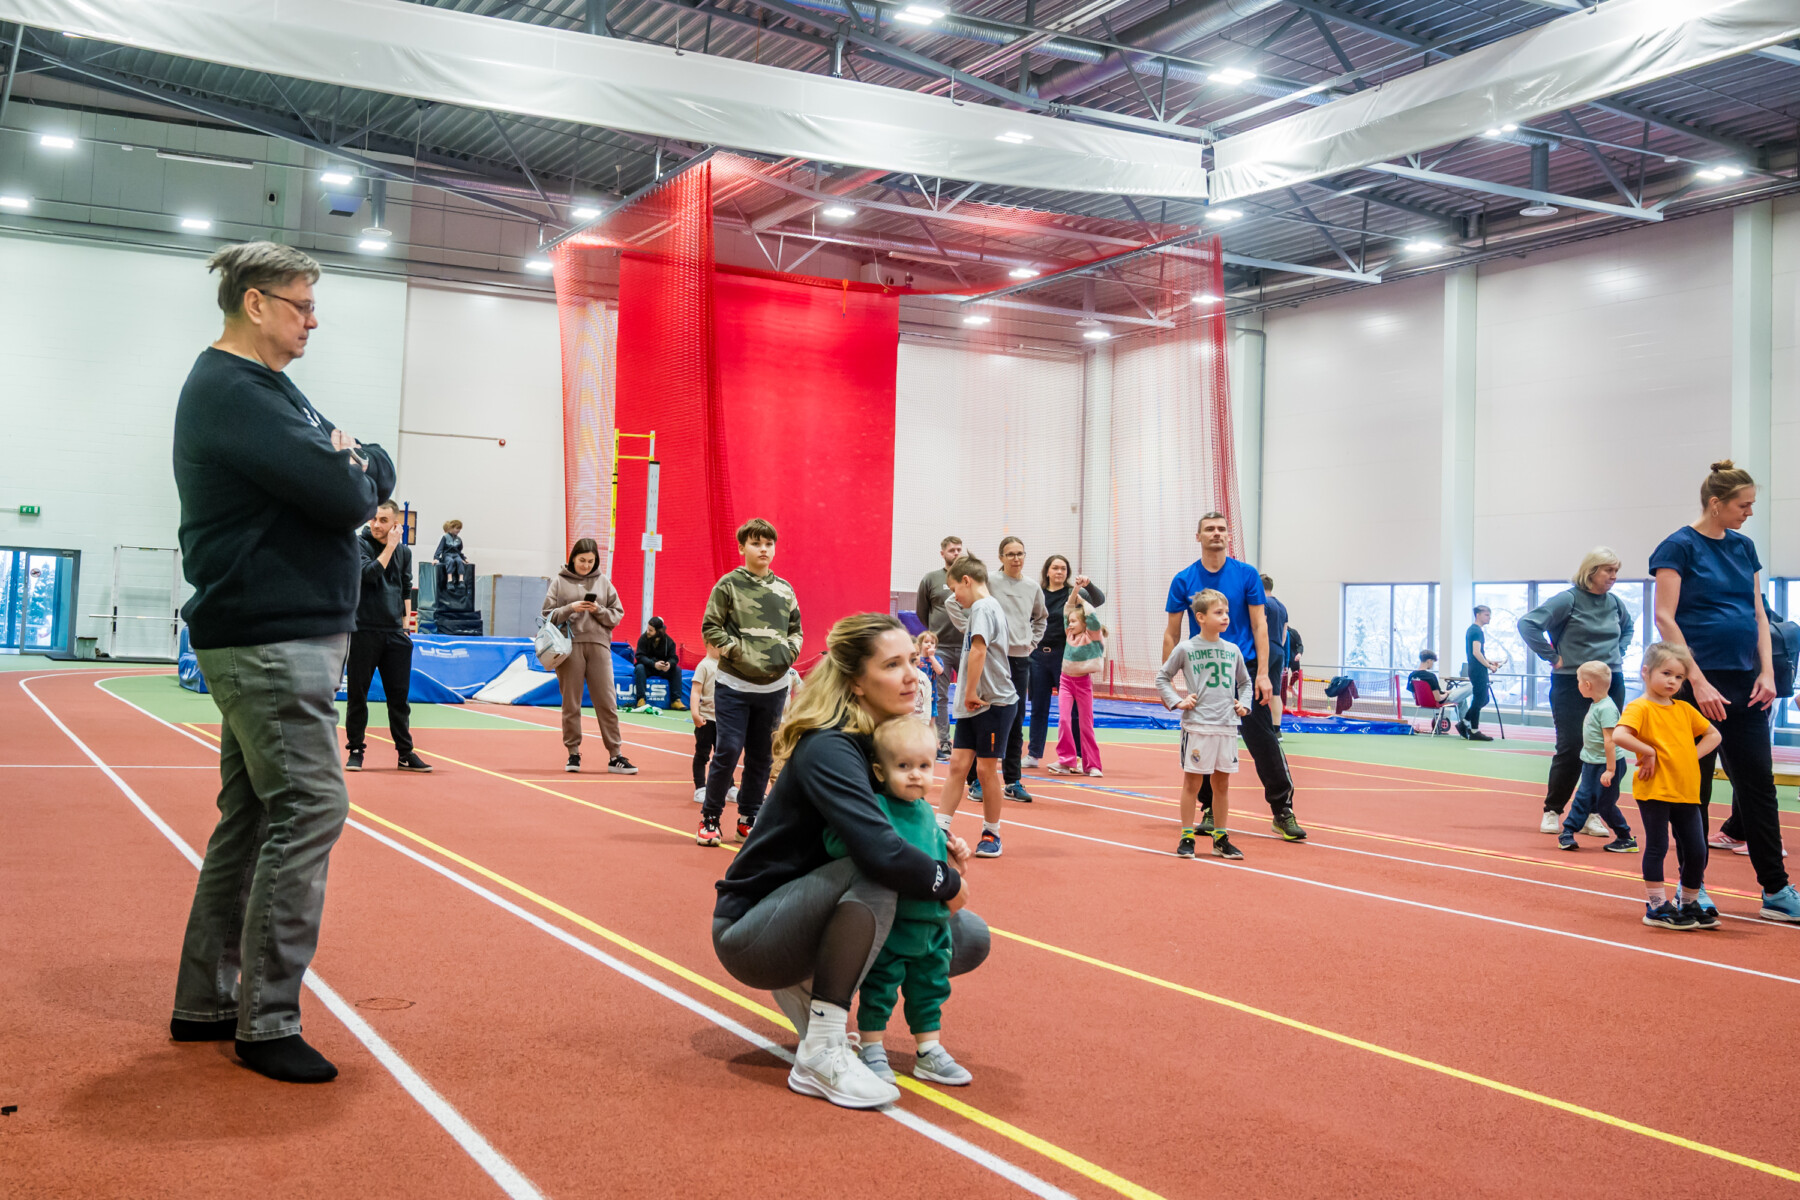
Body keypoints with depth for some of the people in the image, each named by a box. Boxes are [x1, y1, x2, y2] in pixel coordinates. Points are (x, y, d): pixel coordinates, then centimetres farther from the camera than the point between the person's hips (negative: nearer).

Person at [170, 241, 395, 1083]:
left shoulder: (263, 387, 19)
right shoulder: (231, 391, -13)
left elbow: (378, 475, 14)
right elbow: (344, 495, -22)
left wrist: (350, 466, -8)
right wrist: (350, 470, -1)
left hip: (277, 638, 10)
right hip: (270, 641, -10)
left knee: (252, 817, 13)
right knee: (309, 811, -10)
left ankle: (206, 1002, 22)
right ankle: (266, 1024, -4)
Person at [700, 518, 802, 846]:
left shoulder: (784, 590, 9)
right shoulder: (729, 585, -3)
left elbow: (796, 629, 19)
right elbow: (710, 628, -3)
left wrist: (789, 651, 2)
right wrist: (736, 651, -11)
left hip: (774, 687, 4)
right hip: (735, 685, -4)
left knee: (762, 755, 9)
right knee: (728, 751, -7)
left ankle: (749, 819, 21)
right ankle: (710, 818, 8)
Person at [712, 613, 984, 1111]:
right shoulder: (827, 750, -25)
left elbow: (900, 816, 18)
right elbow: (880, 851, -39)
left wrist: (939, 842, -4)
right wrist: (947, 882, -20)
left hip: (806, 916, 9)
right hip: (751, 933, -9)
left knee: (969, 938, 2)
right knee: (873, 873, -36)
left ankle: (805, 987, 9)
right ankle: (821, 1052, -25)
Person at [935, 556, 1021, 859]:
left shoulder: (983, 607, -12)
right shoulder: (980, 608, 18)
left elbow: (978, 650, -25)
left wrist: (971, 692, -20)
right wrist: (968, 696, 15)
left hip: (995, 702, -9)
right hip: (973, 704, 9)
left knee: (986, 768, 1)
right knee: (958, 765, 4)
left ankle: (991, 834, 13)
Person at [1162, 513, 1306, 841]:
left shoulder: (1247, 575, 1)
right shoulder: (1184, 580, 3)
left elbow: (1259, 625, 0)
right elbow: (1172, 633, 7)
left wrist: (1263, 674, -7)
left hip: (1244, 671, -1)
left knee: (1264, 743, -5)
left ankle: (1283, 811, 3)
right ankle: (1211, 811, 18)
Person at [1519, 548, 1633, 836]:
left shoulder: (1614, 602, 8)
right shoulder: (1568, 599, -10)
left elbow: (1628, 628, 30)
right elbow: (1528, 623, -17)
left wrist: (1618, 653, 13)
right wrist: (1552, 657, -14)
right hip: (1572, 684, -5)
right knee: (1570, 750, -5)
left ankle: (1592, 814, 12)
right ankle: (1552, 811, 9)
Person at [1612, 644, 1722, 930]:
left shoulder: (1684, 709, 12)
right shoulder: (1640, 707, -9)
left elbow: (1713, 735, 22)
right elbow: (1619, 735, -25)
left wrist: (1693, 756, 7)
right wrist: (1648, 752, -17)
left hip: (1687, 791, 7)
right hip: (1654, 791, -6)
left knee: (1696, 851, 9)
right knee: (1657, 847, -1)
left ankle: (1689, 904, 24)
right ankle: (1656, 907, 7)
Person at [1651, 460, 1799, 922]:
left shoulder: (1743, 547, 12)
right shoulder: (1679, 547, -7)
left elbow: (1758, 614, 14)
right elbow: (1664, 618, -12)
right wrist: (1698, 682, -17)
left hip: (1744, 685, 6)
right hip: (1698, 683, -6)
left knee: (1758, 784, 6)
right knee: (1695, 788, 2)